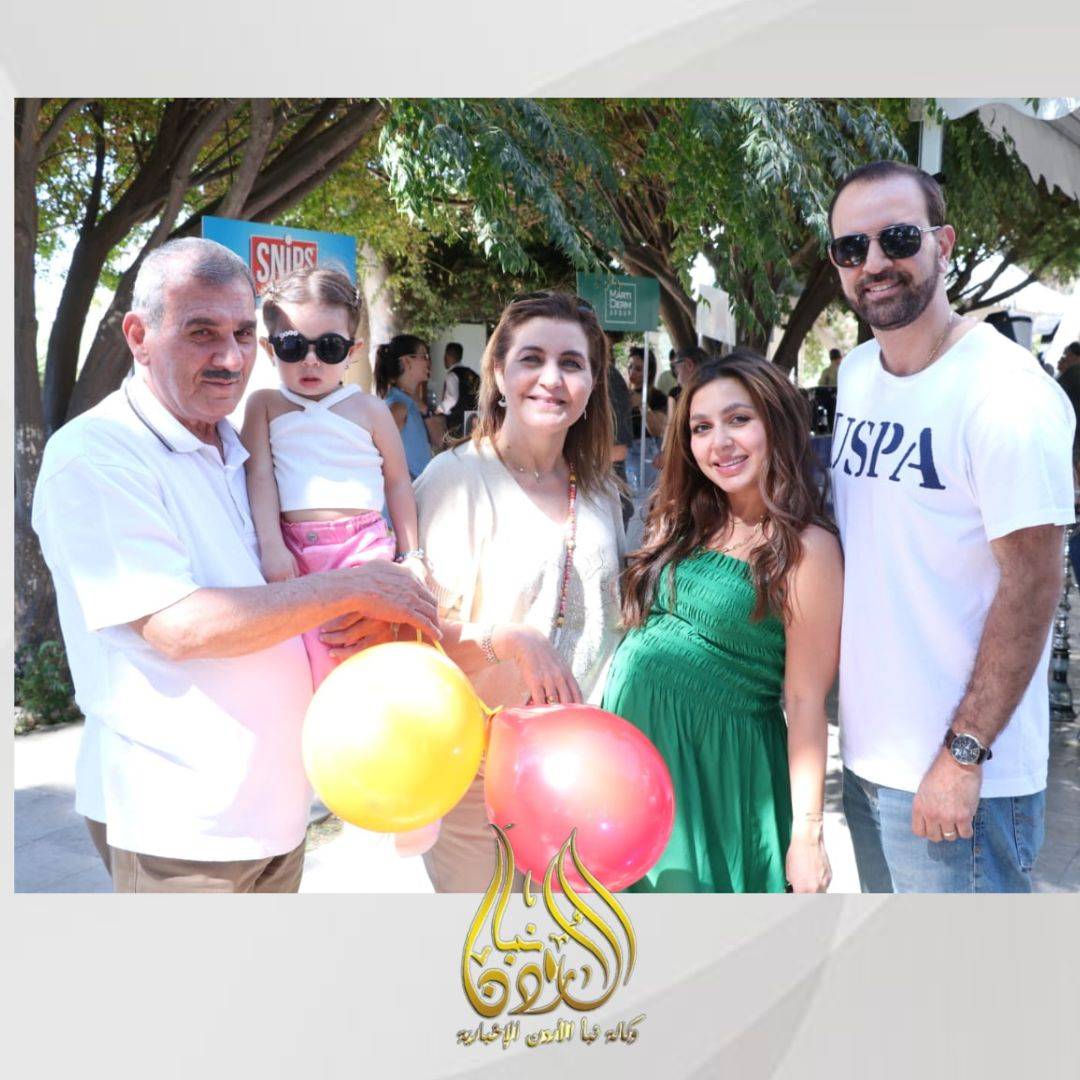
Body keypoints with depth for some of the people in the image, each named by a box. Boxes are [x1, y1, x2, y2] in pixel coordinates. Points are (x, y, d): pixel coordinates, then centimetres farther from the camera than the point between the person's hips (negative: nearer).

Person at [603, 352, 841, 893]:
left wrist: (807, 833, -11)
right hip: (629, 736, 6)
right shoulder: (683, 524, 6)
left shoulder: (806, 548, -13)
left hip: (714, 762, -6)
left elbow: (806, 700, -13)